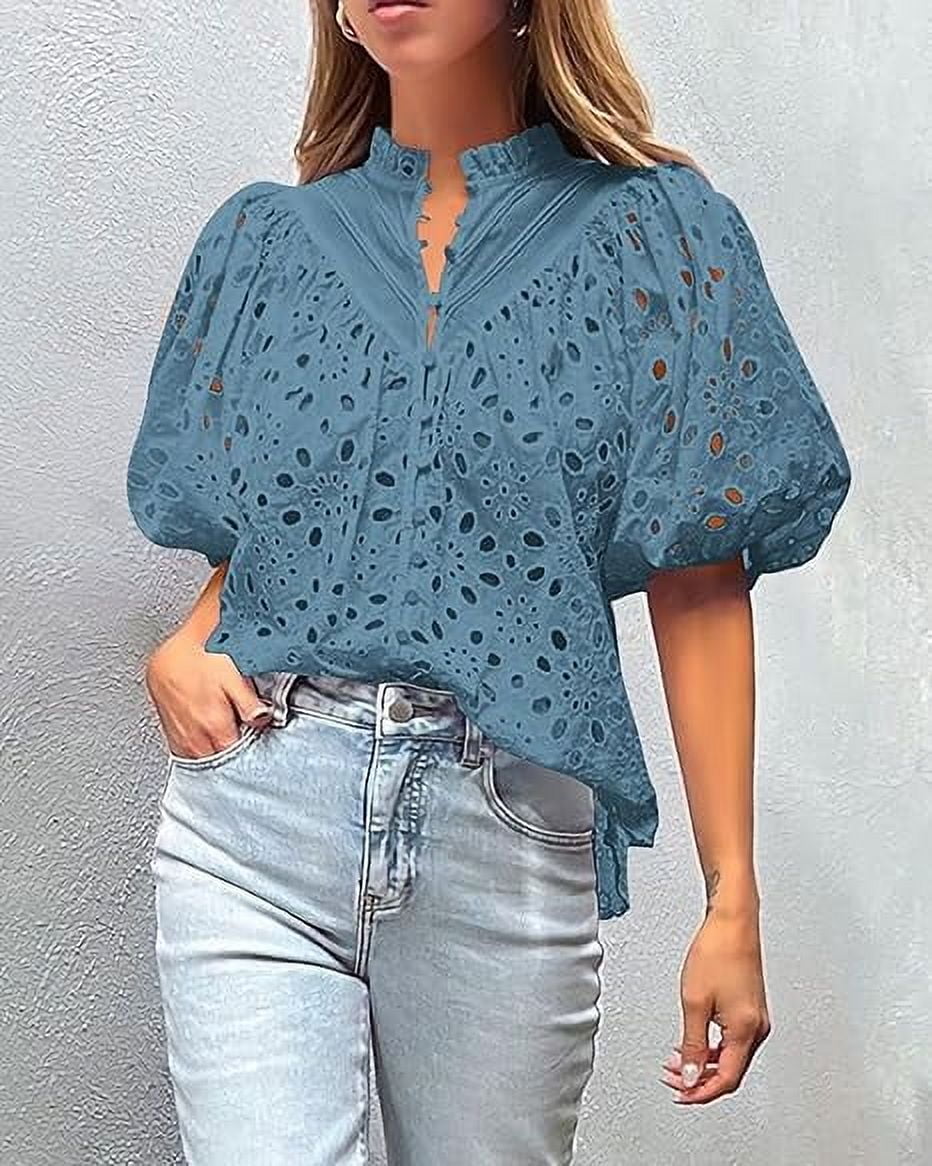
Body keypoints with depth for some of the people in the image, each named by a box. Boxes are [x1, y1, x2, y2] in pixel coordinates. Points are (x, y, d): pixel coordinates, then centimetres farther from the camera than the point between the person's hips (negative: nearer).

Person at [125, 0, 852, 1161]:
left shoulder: (650, 234, 3)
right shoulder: (264, 238, 11)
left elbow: (700, 589, -1)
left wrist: (732, 898, -5)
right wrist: (178, 650, -4)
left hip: (512, 835, -1)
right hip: (255, 815, 2)